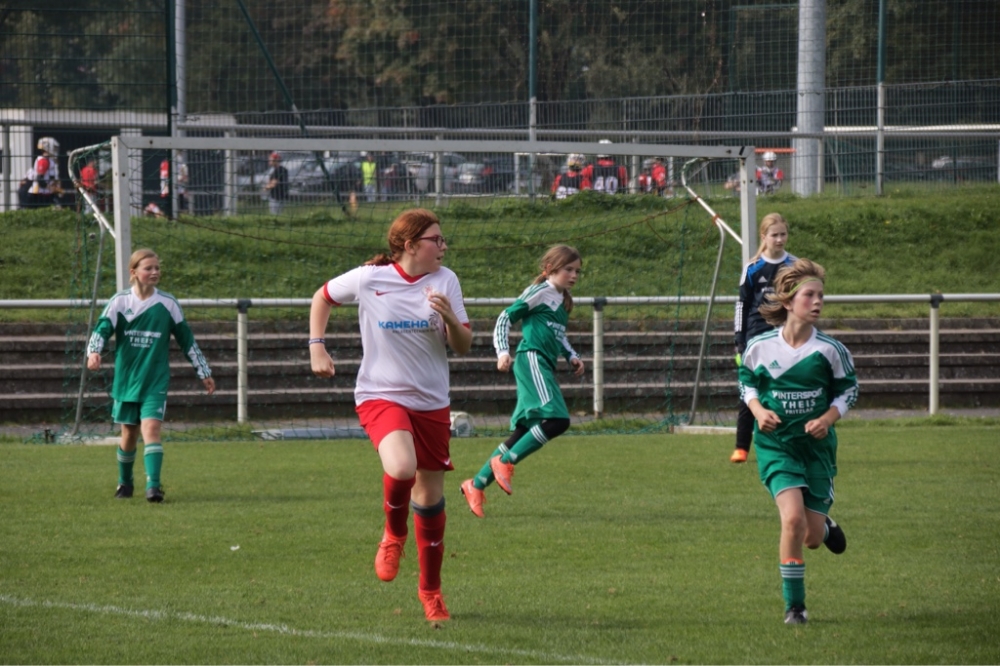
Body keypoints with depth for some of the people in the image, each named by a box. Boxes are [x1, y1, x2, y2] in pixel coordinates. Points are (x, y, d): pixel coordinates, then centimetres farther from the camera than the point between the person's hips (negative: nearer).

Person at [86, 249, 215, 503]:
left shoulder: (168, 303, 0)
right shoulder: (120, 301, -1)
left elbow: (186, 339, 8)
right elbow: (102, 329, -10)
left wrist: (204, 373, 11)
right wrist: (94, 352, -31)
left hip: (156, 380, -1)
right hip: (125, 378, 1)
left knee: (151, 428, -18)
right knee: (129, 433, 10)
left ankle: (154, 486, -23)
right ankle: (125, 482, 33)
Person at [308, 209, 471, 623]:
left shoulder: (445, 281, -2)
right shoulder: (369, 279, -9)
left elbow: (463, 347, -1)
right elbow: (323, 298, 11)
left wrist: (450, 318, -21)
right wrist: (317, 348, 2)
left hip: (431, 402, 3)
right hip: (380, 397, -3)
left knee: (430, 496, 9)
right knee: (402, 469, -31)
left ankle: (430, 589, 28)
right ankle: (394, 534, 2)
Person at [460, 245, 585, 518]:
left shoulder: (563, 301, 23)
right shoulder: (539, 292, -2)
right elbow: (506, 317, -4)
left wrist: (572, 357, 21)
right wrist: (502, 352, -16)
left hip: (544, 367, 9)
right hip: (531, 359, -9)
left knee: (524, 432, 6)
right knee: (557, 420, -24)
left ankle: (477, 485, 10)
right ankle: (504, 462, -17)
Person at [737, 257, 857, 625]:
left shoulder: (829, 349, -9)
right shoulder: (761, 346, -9)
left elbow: (848, 387, 5)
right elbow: (746, 380, 9)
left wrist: (828, 418, -12)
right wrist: (758, 410, -9)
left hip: (816, 444, 1)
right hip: (775, 443, -1)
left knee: (812, 537, 4)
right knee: (792, 518, -22)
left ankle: (824, 525, 46)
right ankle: (794, 606, -8)